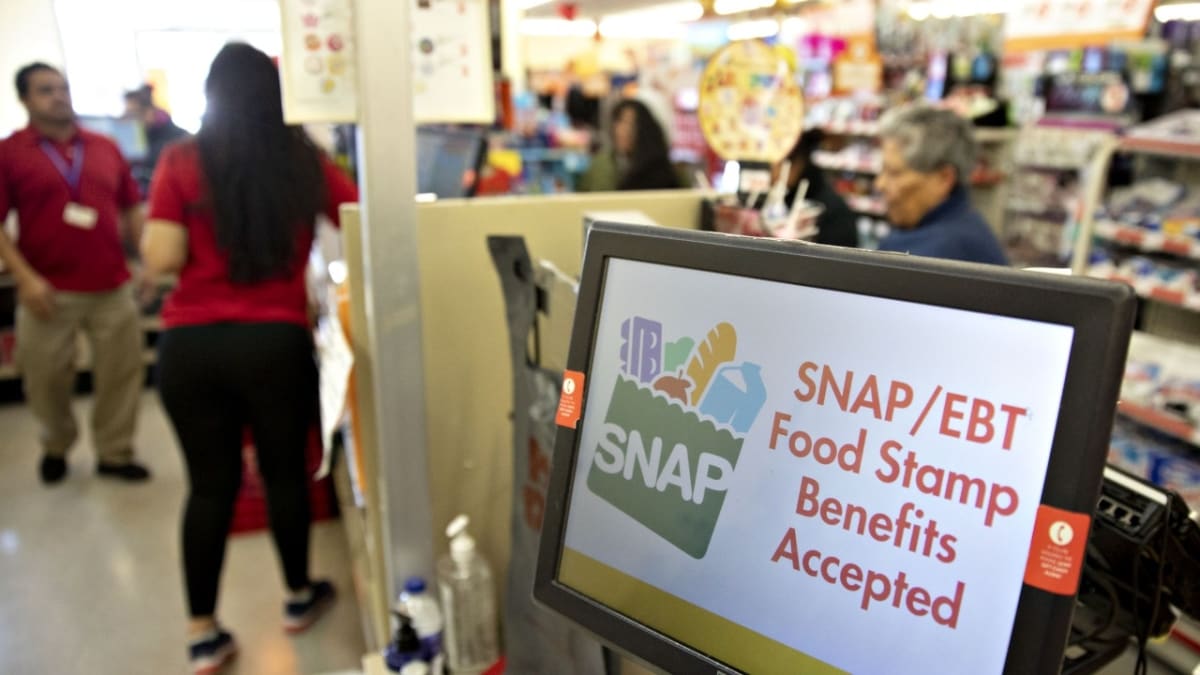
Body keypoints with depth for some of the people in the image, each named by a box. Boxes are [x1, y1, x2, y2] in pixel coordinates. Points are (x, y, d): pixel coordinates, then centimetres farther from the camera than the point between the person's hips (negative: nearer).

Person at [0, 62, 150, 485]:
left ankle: (114, 453, 24)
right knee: (46, 379, 11)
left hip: (112, 287, 2)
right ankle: (56, 447, 36)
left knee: (121, 374, 7)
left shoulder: (106, 148, 9)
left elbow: (131, 210, 13)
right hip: (49, 291, -2)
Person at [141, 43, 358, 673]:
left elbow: (161, 260, -5)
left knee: (209, 484, 12)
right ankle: (299, 597, 34)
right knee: (285, 471, 16)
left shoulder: (181, 161, 0)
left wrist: (179, 227, 14)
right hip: (277, 342, 0)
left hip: (189, 344, 1)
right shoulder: (305, 161, 2)